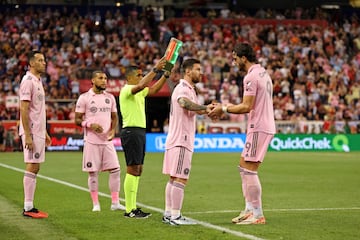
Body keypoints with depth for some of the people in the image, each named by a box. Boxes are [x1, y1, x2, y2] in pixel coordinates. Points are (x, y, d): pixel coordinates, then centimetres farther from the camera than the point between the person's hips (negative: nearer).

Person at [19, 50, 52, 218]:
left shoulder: (38, 81, 17)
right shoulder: (28, 81, -12)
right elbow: (24, 110, -18)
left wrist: (45, 132, 21)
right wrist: (27, 135, -22)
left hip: (38, 132, 9)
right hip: (31, 132, -9)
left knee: (35, 168, 10)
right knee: (31, 167, -8)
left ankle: (29, 206, 13)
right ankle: (28, 208, -4)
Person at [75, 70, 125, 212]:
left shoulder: (110, 97, 11)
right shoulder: (84, 98, -2)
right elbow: (77, 119, -2)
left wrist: (113, 130, -3)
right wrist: (90, 125, -20)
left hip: (107, 140, 4)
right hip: (91, 141, -4)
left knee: (115, 170, -3)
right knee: (93, 172, 0)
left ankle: (115, 203, 4)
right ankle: (95, 204, 9)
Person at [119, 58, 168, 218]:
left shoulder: (139, 92, 17)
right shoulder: (127, 90, -11)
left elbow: (153, 89, 22)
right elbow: (141, 86, -29)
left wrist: (166, 74, 10)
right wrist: (155, 70, -27)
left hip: (139, 132, 10)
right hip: (131, 132, -10)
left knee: (137, 170, 11)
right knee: (132, 170, -10)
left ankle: (133, 208, 14)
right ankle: (129, 210, -9)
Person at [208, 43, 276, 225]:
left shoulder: (251, 77, -15)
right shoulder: (262, 73, 16)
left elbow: (247, 107, -20)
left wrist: (224, 109, -9)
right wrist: (228, 107, 17)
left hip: (258, 128, -10)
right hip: (264, 126, 10)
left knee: (249, 170, -7)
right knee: (244, 167, 14)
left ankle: (257, 215, -5)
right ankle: (249, 210, 16)